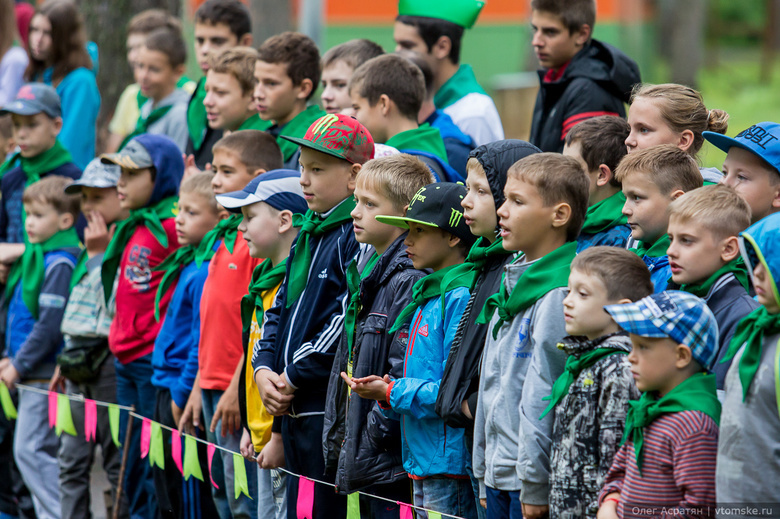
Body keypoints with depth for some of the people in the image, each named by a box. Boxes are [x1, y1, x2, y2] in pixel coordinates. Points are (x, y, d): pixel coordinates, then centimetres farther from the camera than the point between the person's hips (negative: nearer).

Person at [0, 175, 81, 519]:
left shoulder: (60, 264, -16)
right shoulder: (34, 256, 13)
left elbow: (50, 325, -20)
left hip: (45, 373, -10)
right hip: (32, 374, 10)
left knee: (30, 449, -10)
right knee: (34, 451, 12)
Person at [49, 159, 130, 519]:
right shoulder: (96, 241, 16)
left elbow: (116, 304, -21)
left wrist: (98, 254, -15)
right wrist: (65, 361, 21)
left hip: (108, 361, -9)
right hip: (79, 363, 9)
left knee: (117, 462, -2)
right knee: (71, 462, 8)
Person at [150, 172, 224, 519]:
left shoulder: (206, 272, -19)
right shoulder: (189, 263, 11)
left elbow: (202, 343, -22)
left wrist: (182, 394, -18)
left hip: (184, 393, -10)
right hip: (170, 389, 10)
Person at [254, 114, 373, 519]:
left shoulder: (359, 235, -13)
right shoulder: (307, 234, 17)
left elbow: (348, 319, -21)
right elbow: (280, 307, 20)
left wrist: (293, 376, -15)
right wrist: (264, 368, 4)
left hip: (331, 409, -9)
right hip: (293, 410, 9)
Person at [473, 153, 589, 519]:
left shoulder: (558, 294, -15)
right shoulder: (509, 288, 15)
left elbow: (544, 396, -18)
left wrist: (534, 485, -18)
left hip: (533, 480, -9)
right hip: (499, 476, 9)